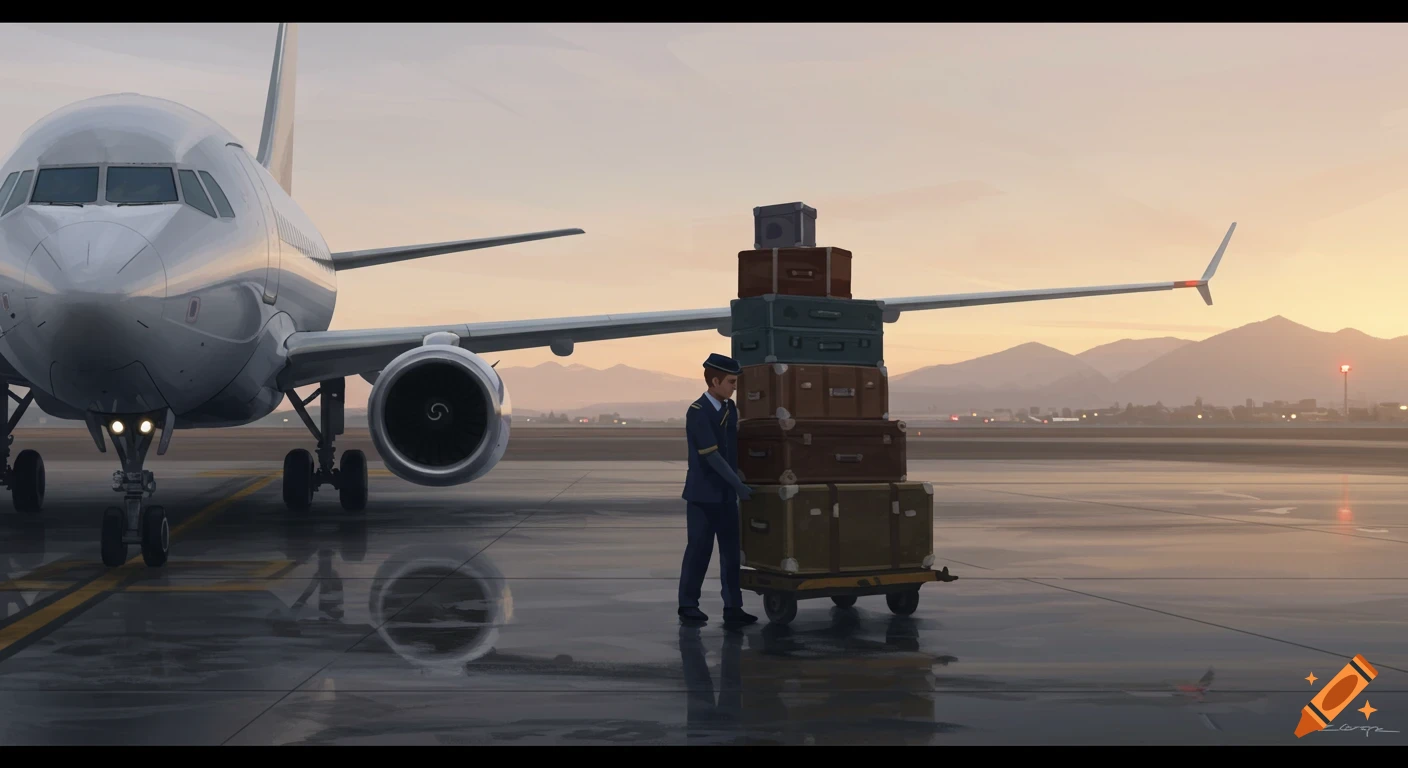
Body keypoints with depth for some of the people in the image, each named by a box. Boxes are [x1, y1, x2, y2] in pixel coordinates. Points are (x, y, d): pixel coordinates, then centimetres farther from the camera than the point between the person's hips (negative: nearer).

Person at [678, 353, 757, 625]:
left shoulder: (730, 408, 6)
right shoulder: (697, 412, -16)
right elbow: (711, 455, -20)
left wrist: (737, 483, 9)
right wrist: (739, 485, -19)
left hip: (726, 493, 6)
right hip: (703, 493, -6)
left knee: (731, 550, 4)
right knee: (700, 549, 0)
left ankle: (732, 607, 7)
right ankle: (688, 605, 13)